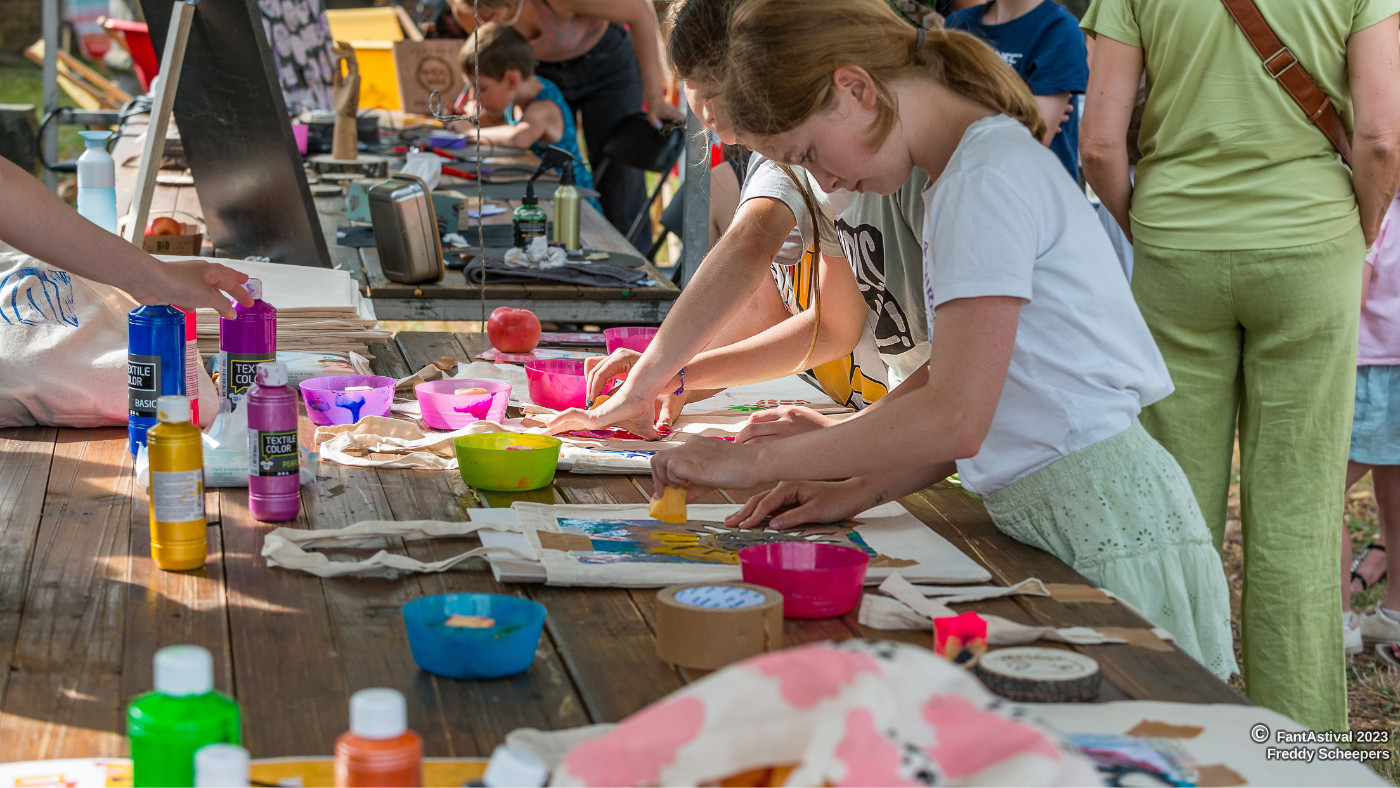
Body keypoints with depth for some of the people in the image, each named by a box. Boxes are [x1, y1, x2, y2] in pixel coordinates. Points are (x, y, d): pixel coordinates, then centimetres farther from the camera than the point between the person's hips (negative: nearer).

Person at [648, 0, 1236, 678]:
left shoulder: (990, 178, -14)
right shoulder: (969, 170, 17)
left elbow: (954, 417, -20)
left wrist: (753, 462, -14)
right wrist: (857, 491, 6)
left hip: (1109, 527, -9)